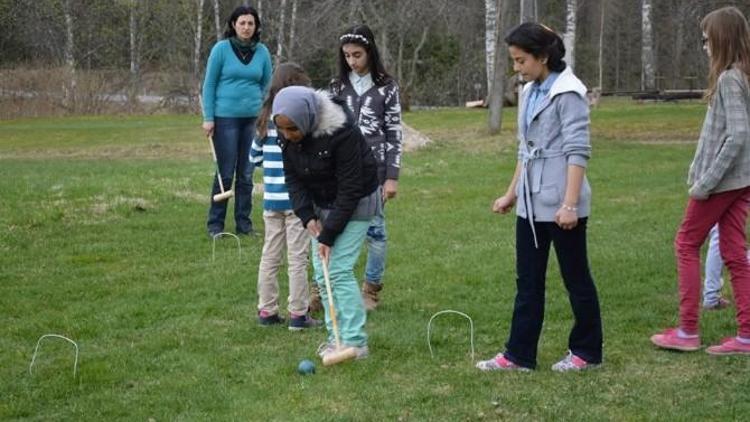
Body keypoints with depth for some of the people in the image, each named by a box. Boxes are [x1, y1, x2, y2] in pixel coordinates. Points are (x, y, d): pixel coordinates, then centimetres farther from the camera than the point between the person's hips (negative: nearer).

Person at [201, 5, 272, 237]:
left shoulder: (262, 52, 5)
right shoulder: (221, 49, -3)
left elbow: (267, 85, 12)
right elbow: (209, 84, -1)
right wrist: (208, 118, -5)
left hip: (253, 119, 3)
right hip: (225, 118, -3)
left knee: (246, 174, 7)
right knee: (225, 173, -1)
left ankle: (244, 223, 15)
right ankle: (215, 224, 9)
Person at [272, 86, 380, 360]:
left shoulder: (341, 132, -33)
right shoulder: (287, 134, -14)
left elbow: (350, 190, -27)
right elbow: (292, 177, -3)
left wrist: (328, 235, -24)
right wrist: (307, 216, -15)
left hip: (355, 204, -7)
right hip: (321, 204, 7)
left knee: (338, 270, -13)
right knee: (322, 272, 4)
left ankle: (355, 343, -6)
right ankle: (336, 336, 13)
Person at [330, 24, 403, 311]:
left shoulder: (386, 87, -1)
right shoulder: (337, 85, 8)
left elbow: (394, 135, -2)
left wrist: (392, 177, -7)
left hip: (373, 169, -2)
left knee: (374, 228, 4)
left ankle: (371, 289, 16)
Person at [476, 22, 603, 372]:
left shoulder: (567, 93, -13)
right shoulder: (529, 93, 12)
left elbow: (577, 151, -18)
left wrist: (570, 204, -23)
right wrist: (512, 193, 20)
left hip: (560, 203, -8)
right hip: (531, 203, 8)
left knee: (576, 277, 4)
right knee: (527, 280, 9)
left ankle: (587, 352, 17)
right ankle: (519, 354, 14)